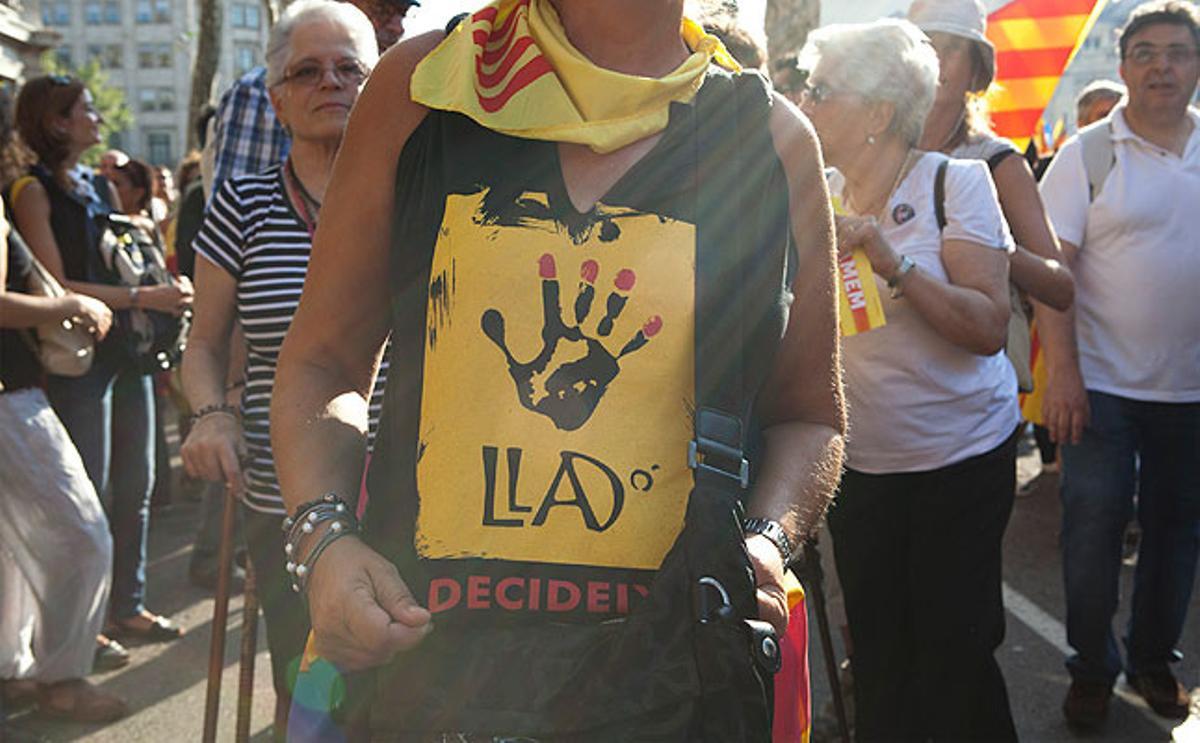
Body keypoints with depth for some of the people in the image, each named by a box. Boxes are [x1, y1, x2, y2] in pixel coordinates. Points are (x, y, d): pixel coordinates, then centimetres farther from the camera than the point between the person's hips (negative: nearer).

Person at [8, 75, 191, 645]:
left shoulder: (101, 186, 16)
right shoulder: (34, 191, -6)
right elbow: (57, 286, -14)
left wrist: (166, 293, 3)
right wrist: (143, 297, -19)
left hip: (126, 350, 7)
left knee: (135, 486, 9)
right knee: (90, 491, -5)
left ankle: (128, 605, 19)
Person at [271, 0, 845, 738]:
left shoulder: (775, 138, 2)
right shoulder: (422, 85, 1)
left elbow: (809, 413, 12)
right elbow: (323, 362, 7)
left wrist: (768, 539, -7)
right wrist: (325, 536, -9)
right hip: (417, 657, 1)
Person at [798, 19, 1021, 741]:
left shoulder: (955, 181, -9)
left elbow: (989, 328, -18)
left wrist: (894, 263, -27)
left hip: (960, 458, -4)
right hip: (858, 463, 5)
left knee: (953, 660, 3)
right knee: (877, 657, 13)